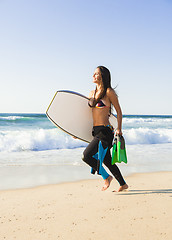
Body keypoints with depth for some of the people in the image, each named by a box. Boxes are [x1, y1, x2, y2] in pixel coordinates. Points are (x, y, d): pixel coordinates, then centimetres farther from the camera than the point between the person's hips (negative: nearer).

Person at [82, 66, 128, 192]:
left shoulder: (109, 92, -7)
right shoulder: (92, 93, 13)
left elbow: (119, 111, -2)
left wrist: (119, 128, -9)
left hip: (105, 131, -8)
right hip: (96, 130, 8)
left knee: (86, 156, -15)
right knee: (107, 161, 14)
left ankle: (106, 177, 5)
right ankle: (123, 184, 31)